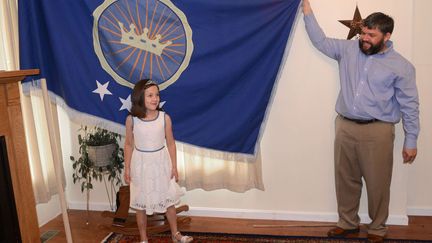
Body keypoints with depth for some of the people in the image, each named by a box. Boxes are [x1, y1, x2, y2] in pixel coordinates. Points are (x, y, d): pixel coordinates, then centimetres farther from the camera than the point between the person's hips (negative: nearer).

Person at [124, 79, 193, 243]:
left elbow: (170, 143, -2)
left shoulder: (165, 117, -10)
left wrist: (174, 166, 0)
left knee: (168, 199, 14)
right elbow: (129, 145, -1)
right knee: (140, 203, 12)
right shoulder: (131, 119, -11)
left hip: (161, 162, 1)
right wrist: (127, 169, 0)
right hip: (141, 164, -1)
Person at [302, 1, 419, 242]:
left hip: (377, 131, -3)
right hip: (345, 126, 4)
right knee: (346, 179, 13)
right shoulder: (349, 49, 7)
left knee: (377, 184, 4)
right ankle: (348, 223, 31)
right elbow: (321, 41, 15)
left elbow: (410, 105, -1)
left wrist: (411, 141, -2)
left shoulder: (401, 66, -3)